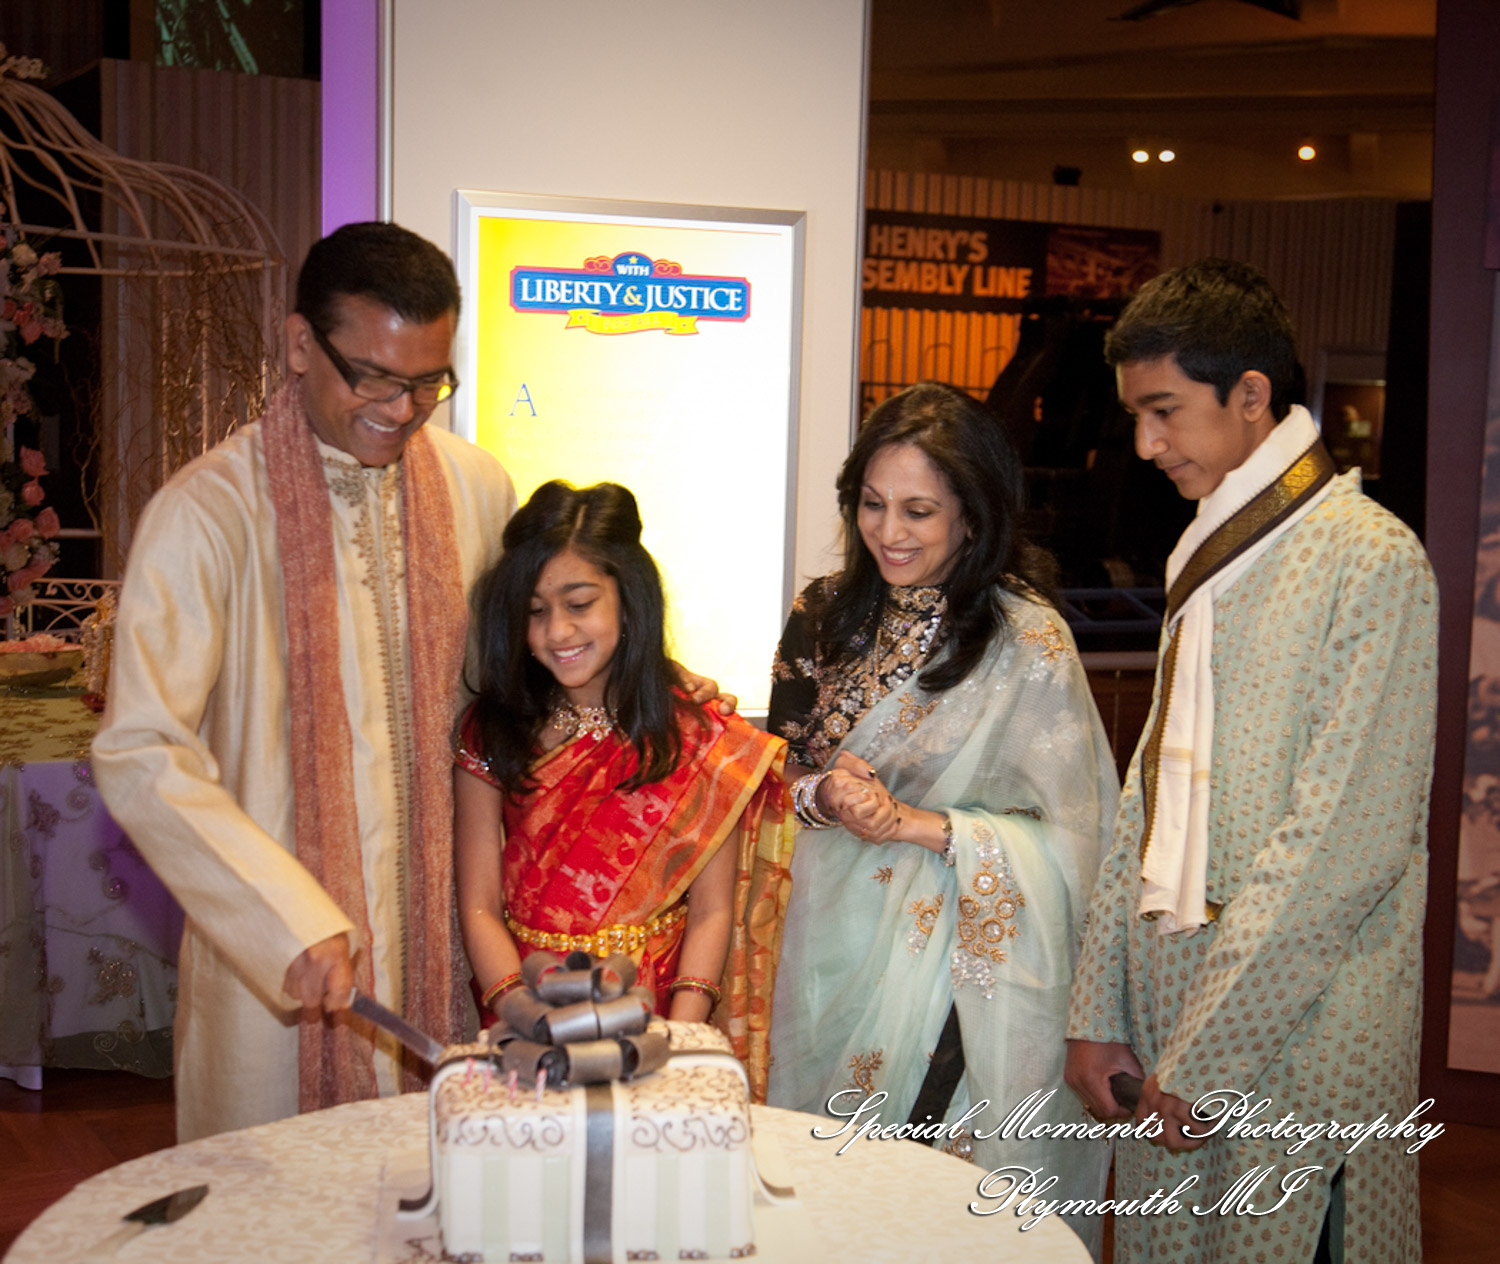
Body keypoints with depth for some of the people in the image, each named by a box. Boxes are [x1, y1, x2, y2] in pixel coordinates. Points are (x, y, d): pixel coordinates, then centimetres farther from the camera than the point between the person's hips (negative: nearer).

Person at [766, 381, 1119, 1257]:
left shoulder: (1028, 643, -13)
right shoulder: (830, 617, 4)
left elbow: (1063, 841, -12)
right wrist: (823, 795, -11)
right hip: (833, 946, 5)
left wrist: (911, 823, -19)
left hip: (956, 966, -5)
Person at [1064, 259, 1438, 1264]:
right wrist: (1098, 1013, 9)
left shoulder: (1369, 559, -11)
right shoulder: (1203, 558, 14)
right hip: (1172, 1004, 7)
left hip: (1295, 1045, -7)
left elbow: (1343, 847, -17)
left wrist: (1203, 1058, -15)